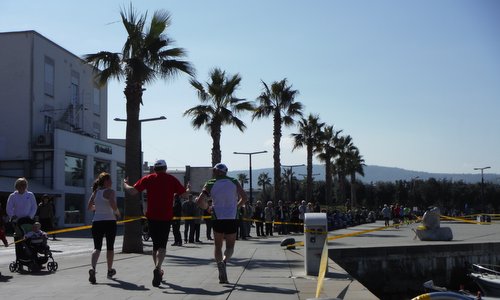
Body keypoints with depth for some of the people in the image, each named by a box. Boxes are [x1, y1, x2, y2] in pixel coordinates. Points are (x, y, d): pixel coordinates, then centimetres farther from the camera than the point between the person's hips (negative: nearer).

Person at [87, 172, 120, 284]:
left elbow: (89, 207, 12)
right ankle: (110, 270, 28)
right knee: (110, 247, 14)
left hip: (97, 221, 4)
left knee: (97, 247, 1)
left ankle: (92, 268, -25)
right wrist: (117, 213, -5)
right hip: (109, 221, -4)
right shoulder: (110, 191, -8)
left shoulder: (95, 192, 9)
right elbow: (113, 205, -23)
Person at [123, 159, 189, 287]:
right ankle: (157, 268, -27)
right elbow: (185, 195, 2)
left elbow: (133, 191, -5)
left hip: (152, 217, 2)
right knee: (162, 246, -2)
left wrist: (125, 184, 15)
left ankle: (158, 271, 23)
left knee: (155, 245, 16)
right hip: (166, 217, -1)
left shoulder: (148, 179, 2)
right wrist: (188, 189, 24)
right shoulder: (172, 179, 2)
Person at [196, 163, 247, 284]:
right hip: (232, 219, 0)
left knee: (217, 245, 16)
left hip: (218, 218, 0)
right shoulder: (234, 182, 4)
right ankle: (224, 261, -21)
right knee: (230, 246, 10)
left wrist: (206, 207, 13)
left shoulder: (210, 184, 1)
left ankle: (219, 263, -3)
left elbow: (199, 201, -7)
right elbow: (244, 198, -2)